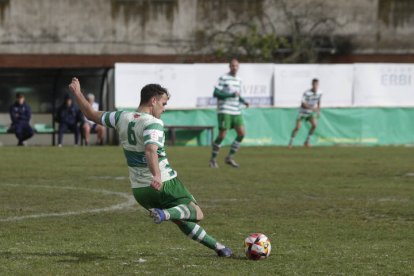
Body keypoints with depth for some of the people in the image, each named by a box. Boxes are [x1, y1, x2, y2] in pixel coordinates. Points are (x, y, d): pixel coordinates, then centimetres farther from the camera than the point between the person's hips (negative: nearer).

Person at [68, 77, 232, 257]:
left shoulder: (121, 118, 3)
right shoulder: (153, 123, -19)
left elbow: (91, 115, 14)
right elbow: (150, 150, -38)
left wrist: (77, 93, 24)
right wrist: (157, 176, -51)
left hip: (139, 191, 8)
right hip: (164, 185, -8)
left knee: (181, 221, 23)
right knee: (197, 214, 0)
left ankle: (215, 245, 26)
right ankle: (165, 214, -28)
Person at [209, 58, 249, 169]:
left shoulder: (238, 80, 16)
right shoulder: (223, 78, -6)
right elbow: (215, 93, -12)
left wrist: (244, 101, 6)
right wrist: (231, 94, -17)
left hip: (236, 112, 7)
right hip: (224, 111, -7)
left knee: (241, 133, -5)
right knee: (222, 135, -8)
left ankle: (229, 158, 5)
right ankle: (213, 159, 6)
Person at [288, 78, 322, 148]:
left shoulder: (319, 93, -7)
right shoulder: (307, 93, -26)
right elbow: (304, 104, -30)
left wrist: (318, 110, 5)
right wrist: (312, 108, -40)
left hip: (311, 113, 5)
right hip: (303, 111, -4)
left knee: (314, 125, -17)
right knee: (298, 127, -11)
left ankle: (307, 141, -1)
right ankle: (290, 142, 7)